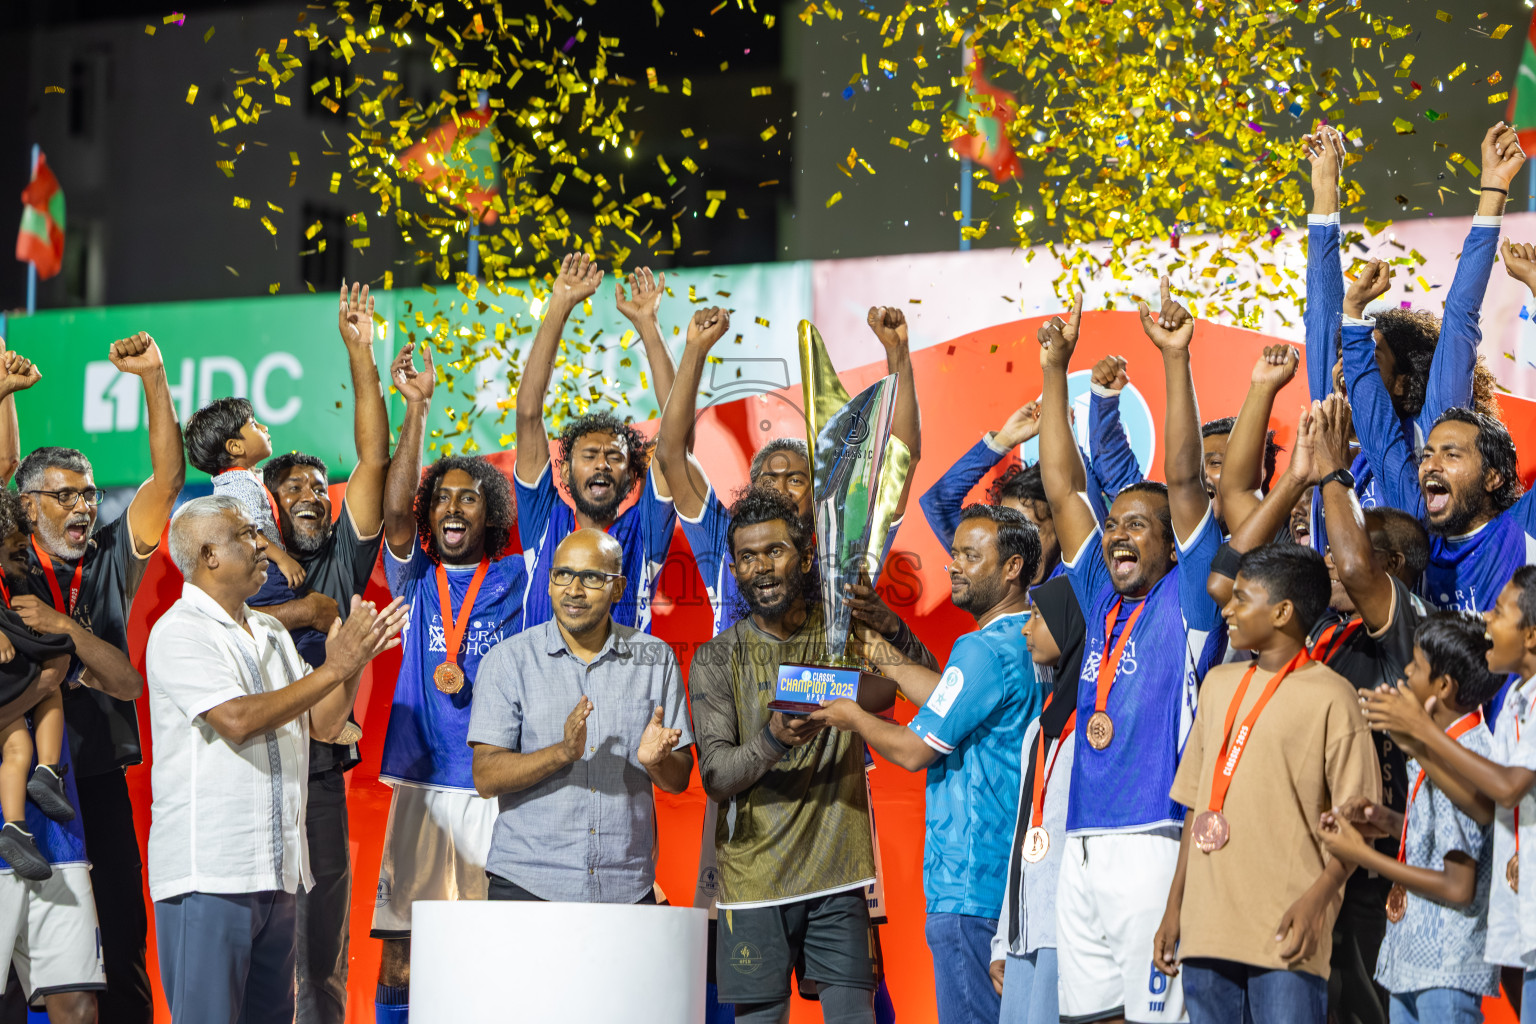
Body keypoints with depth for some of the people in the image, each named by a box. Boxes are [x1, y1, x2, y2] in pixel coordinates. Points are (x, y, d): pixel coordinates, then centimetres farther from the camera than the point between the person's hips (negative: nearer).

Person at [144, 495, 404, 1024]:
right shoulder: (179, 633, -9)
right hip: (208, 875, -8)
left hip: (275, 872, 8)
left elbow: (322, 724, 16)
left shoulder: (271, 633, 18)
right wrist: (334, 668, -17)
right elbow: (238, 720, -20)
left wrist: (356, 658, 0)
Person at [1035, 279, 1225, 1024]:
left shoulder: (1187, 599, 1)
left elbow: (1184, 480, -8)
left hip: (1152, 842, -7)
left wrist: (1175, 359, -13)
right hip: (1083, 845, 7)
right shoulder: (1102, 601, 16)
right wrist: (1055, 371, 14)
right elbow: (1061, 488, 17)